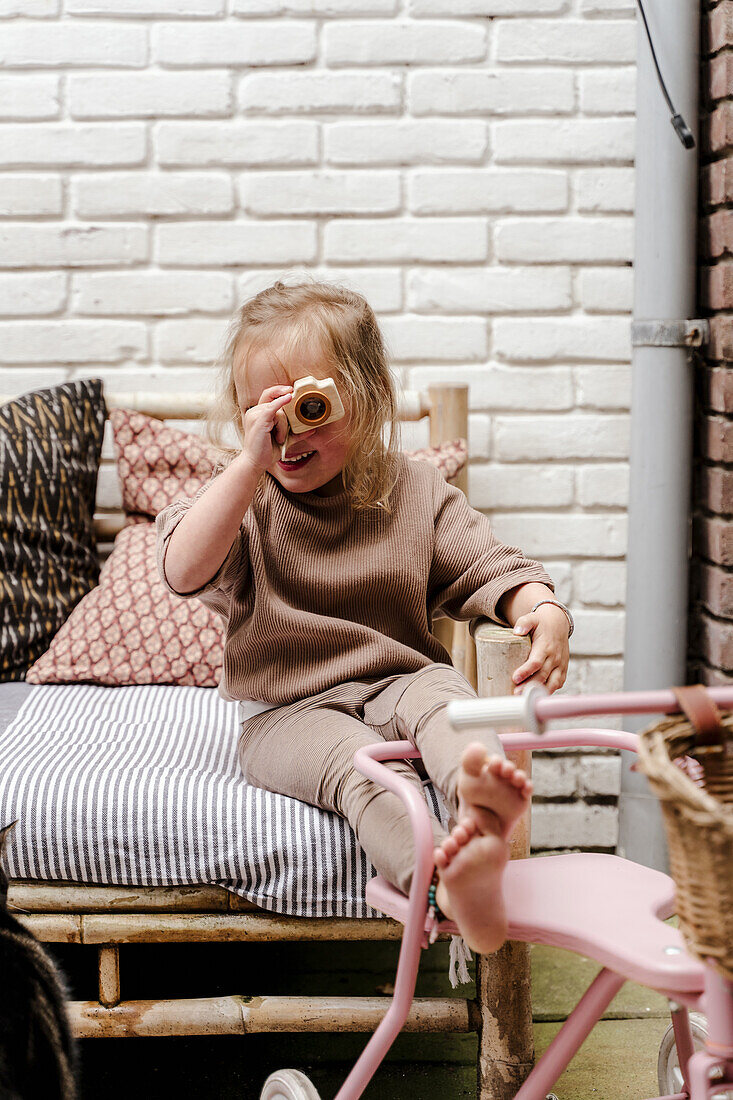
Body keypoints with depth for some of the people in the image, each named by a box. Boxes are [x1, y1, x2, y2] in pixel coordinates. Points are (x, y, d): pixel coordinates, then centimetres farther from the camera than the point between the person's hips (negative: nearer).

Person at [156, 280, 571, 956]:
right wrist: (251, 462, -23)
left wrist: (544, 610, -21)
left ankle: (478, 799, -63)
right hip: (287, 713, -1)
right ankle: (450, 885, -58)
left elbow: (491, 567, 3)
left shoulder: (416, 491, 5)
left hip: (394, 685, 2)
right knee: (361, 763, -33)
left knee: (441, 690, -33)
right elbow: (184, 572, -18)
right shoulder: (242, 499, 1)